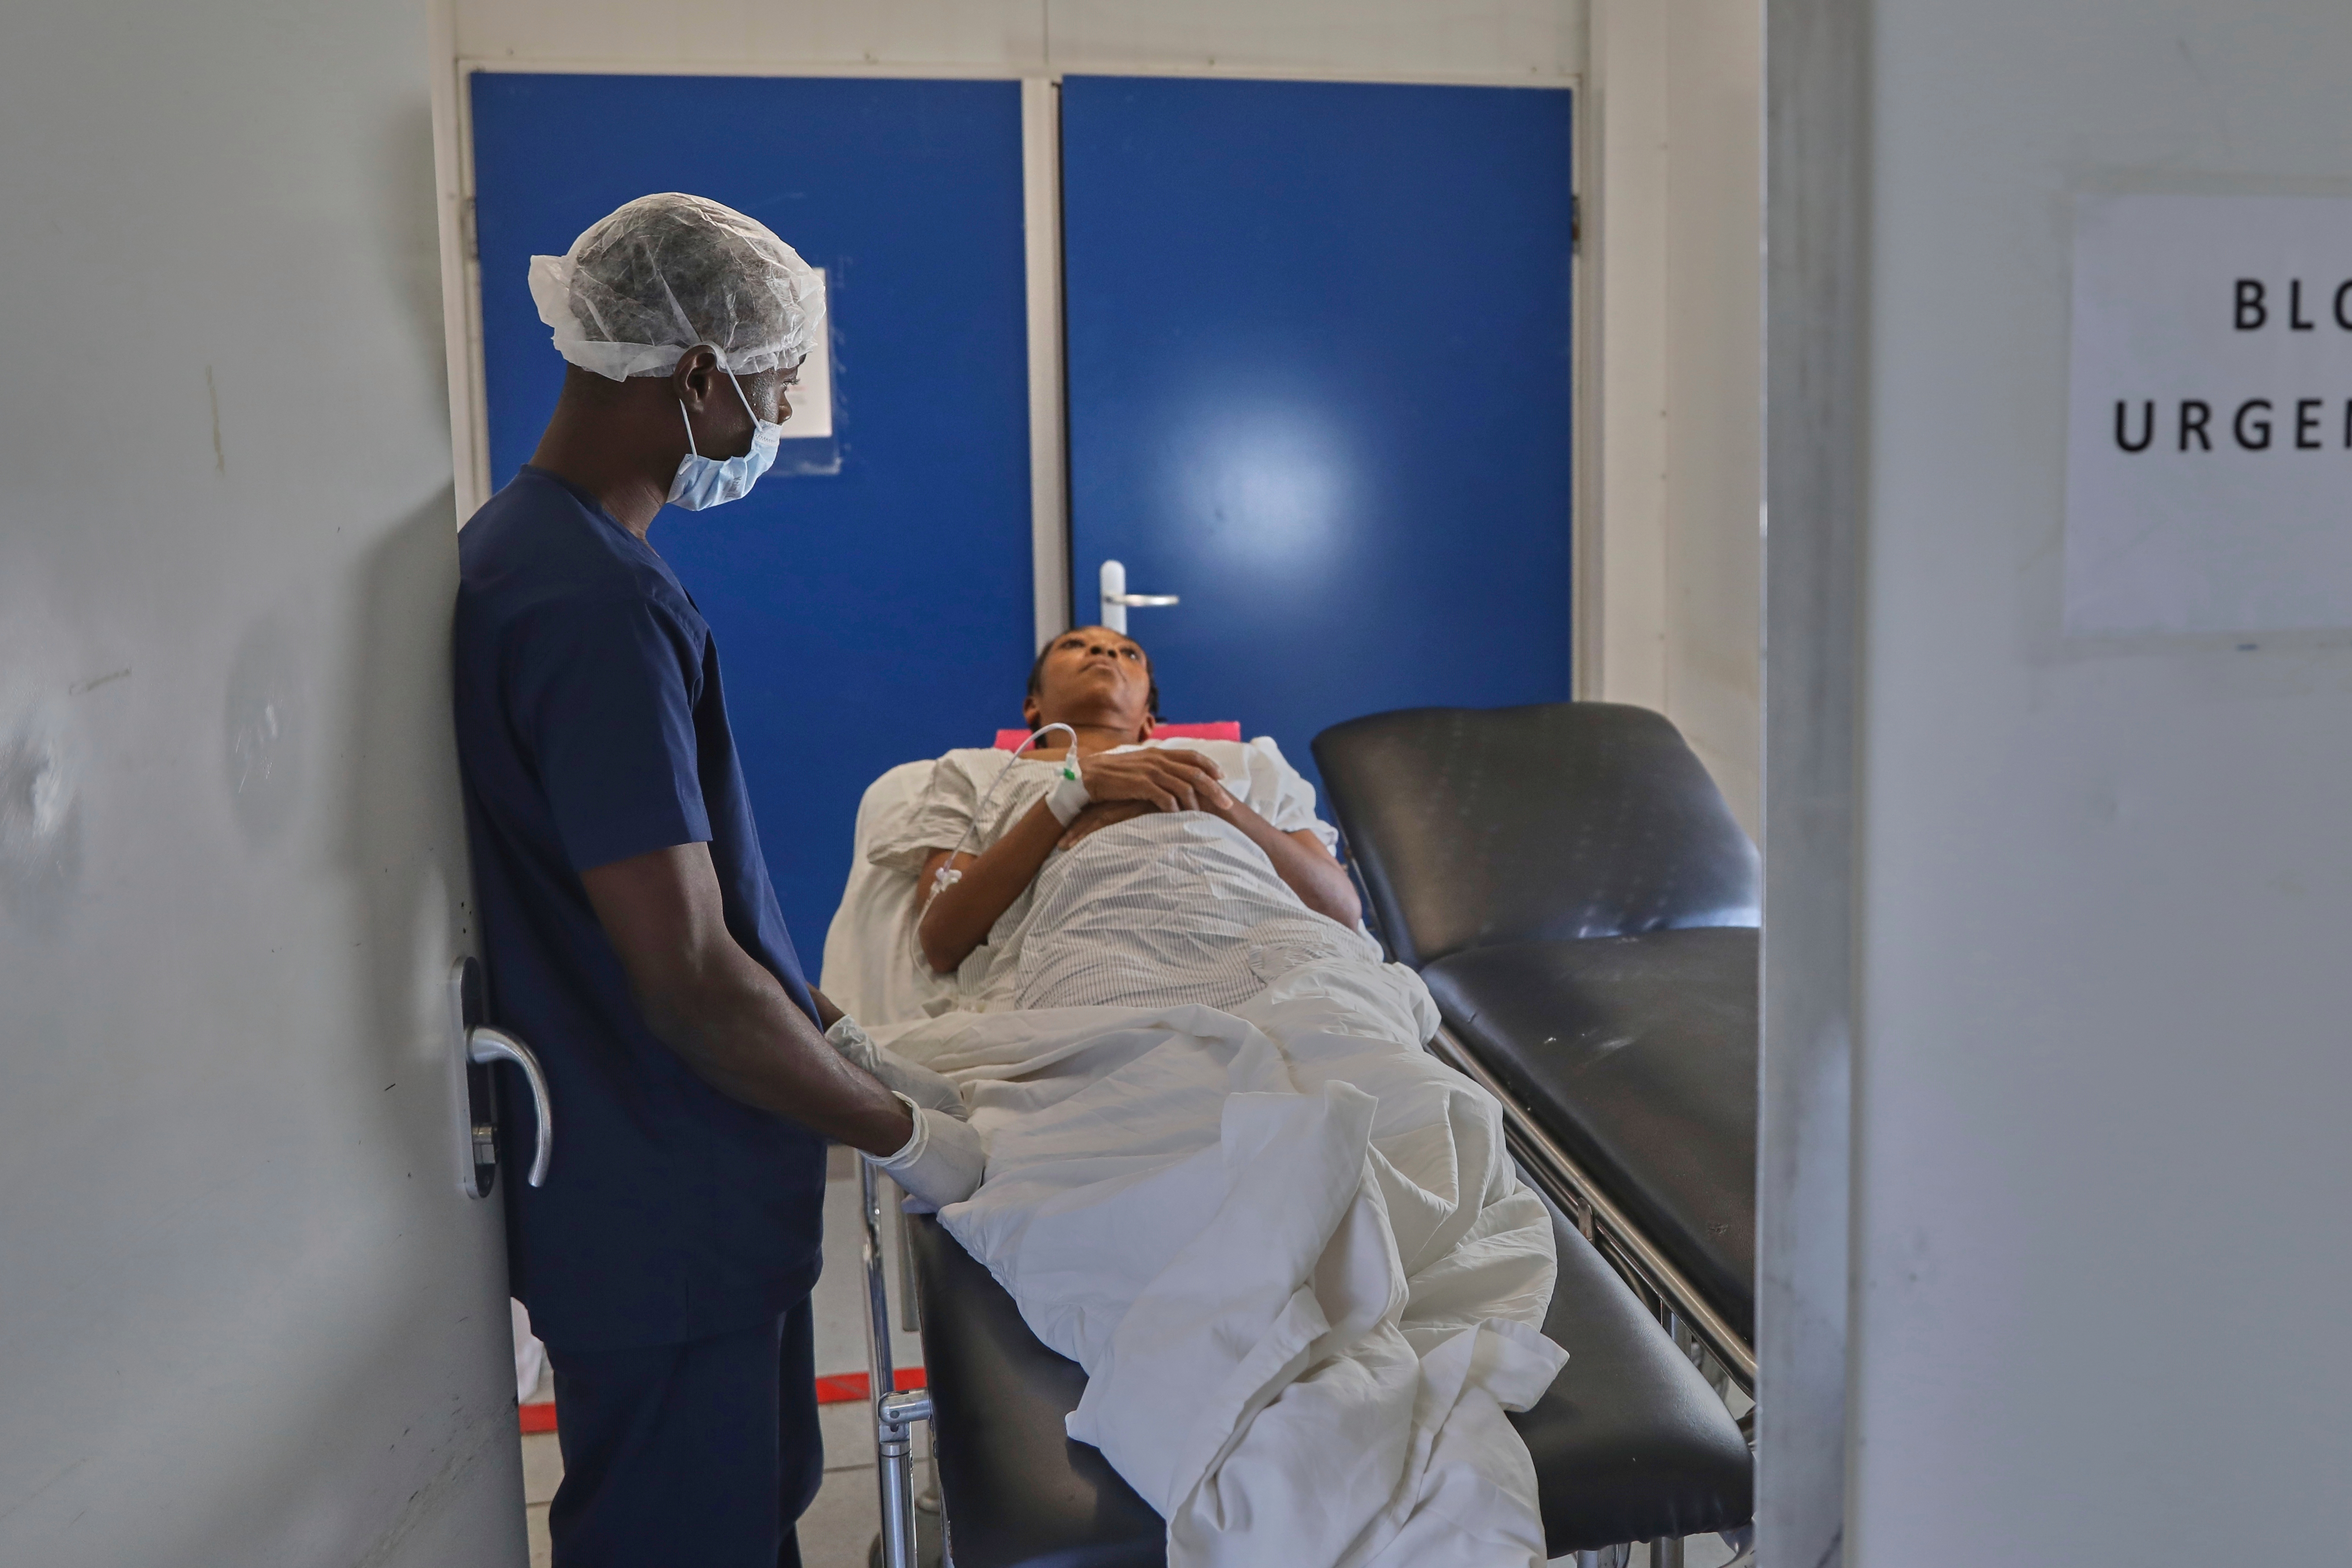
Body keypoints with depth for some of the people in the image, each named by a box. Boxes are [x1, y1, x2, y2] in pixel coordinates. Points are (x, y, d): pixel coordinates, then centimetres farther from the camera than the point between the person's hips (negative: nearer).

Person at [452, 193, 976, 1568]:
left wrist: (851, 1045, 12)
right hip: (661, 1213, -9)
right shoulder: (596, 602, -25)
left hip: (685, 1192, 9)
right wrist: (900, 1132, -12)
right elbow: (687, 976, -26)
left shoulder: (530, 549, 7)